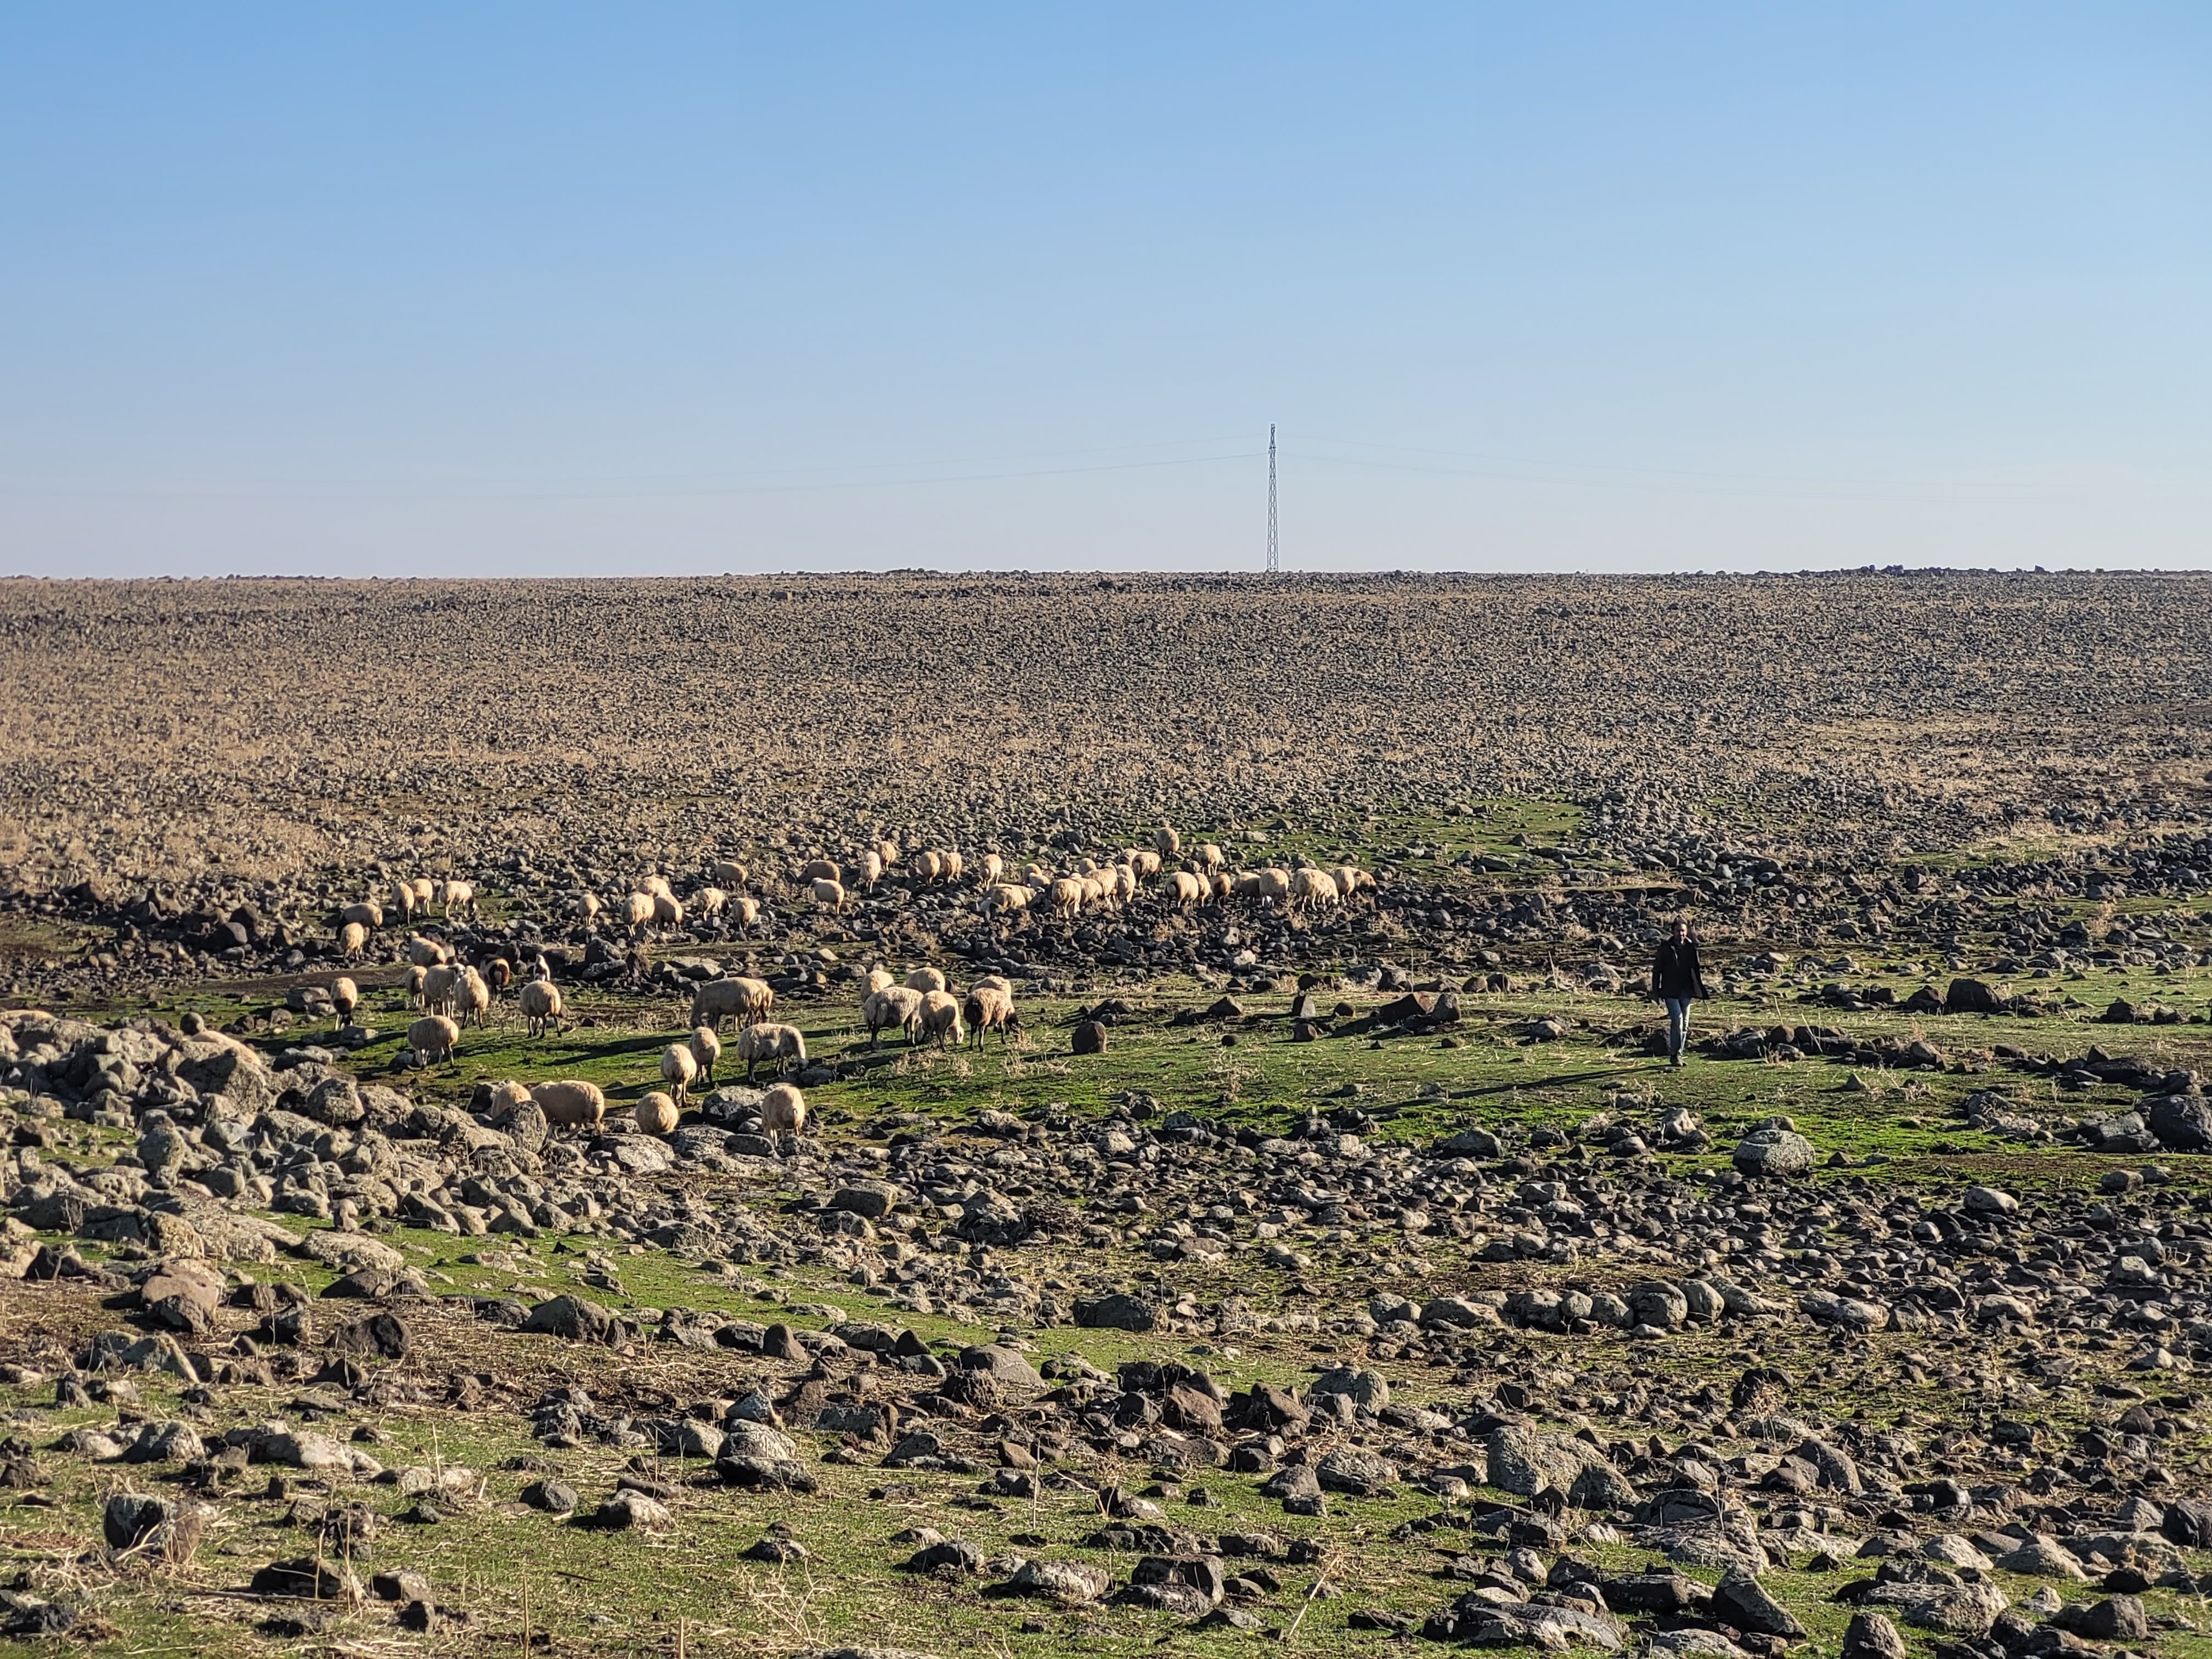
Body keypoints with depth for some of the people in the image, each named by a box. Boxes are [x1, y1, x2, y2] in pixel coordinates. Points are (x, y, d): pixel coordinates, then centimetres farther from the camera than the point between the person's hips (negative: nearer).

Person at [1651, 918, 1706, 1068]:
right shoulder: (1665, 947, -3)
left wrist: (1701, 989, 7)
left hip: (1685, 991, 4)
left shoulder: (1691, 948, 4)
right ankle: (1674, 1054, -7)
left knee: (1684, 1022, 6)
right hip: (1670, 991, -4)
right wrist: (1656, 991, -2)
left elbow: (1696, 970, 11)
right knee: (1677, 1019, -15)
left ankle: (1677, 1054, 16)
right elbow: (1657, 970, 1)